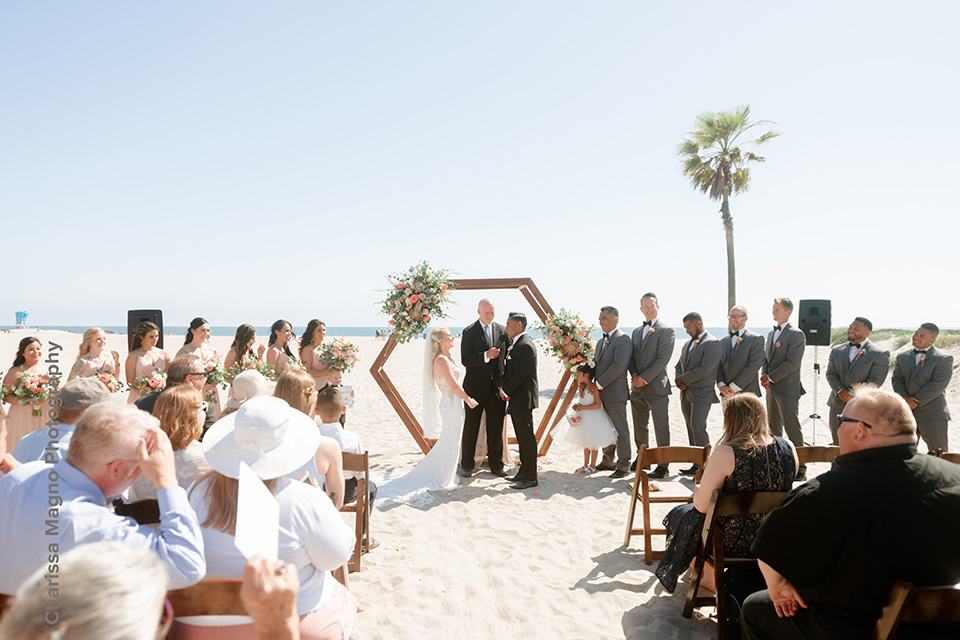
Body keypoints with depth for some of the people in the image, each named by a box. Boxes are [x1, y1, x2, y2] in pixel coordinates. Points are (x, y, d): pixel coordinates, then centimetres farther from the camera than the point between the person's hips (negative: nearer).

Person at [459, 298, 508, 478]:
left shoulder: (501, 330, 8)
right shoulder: (469, 332, -3)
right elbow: (465, 360, -11)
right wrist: (486, 355, -25)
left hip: (497, 386, 3)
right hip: (475, 386, -3)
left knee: (496, 428, 7)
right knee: (471, 426, 7)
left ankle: (496, 465, 19)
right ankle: (466, 465, 19)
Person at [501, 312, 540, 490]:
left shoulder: (525, 346, -17)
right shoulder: (515, 344, 15)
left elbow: (519, 376, -21)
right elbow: (508, 371, 18)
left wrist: (506, 391, -10)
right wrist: (502, 387, 3)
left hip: (523, 399, -10)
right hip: (516, 400, 10)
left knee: (527, 437, -4)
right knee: (522, 437, 16)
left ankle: (530, 477, 1)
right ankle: (524, 471, 25)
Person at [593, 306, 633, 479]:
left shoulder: (622, 339, -12)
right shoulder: (601, 341, 17)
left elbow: (618, 366, -21)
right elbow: (595, 364, 18)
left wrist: (599, 385, -18)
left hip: (615, 392, -9)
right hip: (601, 393, 9)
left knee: (620, 430, 0)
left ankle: (623, 466, 9)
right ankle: (608, 461, 30)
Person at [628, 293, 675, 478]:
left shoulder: (666, 330, -6)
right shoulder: (636, 331, 16)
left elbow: (663, 358, -14)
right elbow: (632, 357, 14)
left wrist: (644, 377, -16)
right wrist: (634, 375, -5)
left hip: (656, 386, -7)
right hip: (637, 387, 7)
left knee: (661, 428, -2)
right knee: (640, 425, 15)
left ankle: (663, 465, 5)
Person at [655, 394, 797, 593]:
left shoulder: (725, 454, -24)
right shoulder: (788, 448, -6)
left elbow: (702, 505, -18)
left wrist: (697, 492, 6)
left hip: (733, 544, -6)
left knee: (682, 515, 23)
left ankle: (709, 579, 39)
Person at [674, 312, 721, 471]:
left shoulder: (712, 343, -9)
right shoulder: (688, 344, 18)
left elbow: (705, 369, -18)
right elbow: (679, 365, 21)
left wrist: (684, 379, -10)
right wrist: (680, 381, 0)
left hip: (702, 394, -8)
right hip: (686, 394, 8)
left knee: (698, 427, -13)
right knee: (691, 429, 8)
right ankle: (696, 464, 14)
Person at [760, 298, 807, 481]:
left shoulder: (796, 334, -10)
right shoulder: (771, 334, 16)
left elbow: (792, 363, -17)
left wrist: (771, 378, -14)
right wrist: (764, 374, 1)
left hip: (787, 389, -8)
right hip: (772, 389, 8)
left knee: (792, 428, -5)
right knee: (773, 429, 13)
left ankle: (799, 468, 2)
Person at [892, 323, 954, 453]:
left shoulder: (944, 359, -4)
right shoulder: (903, 357, 13)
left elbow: (938, 385, -14)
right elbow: (897, 380, 6)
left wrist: (915, 401, -17)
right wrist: (904, 398, -14)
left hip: (933, 416, -5)